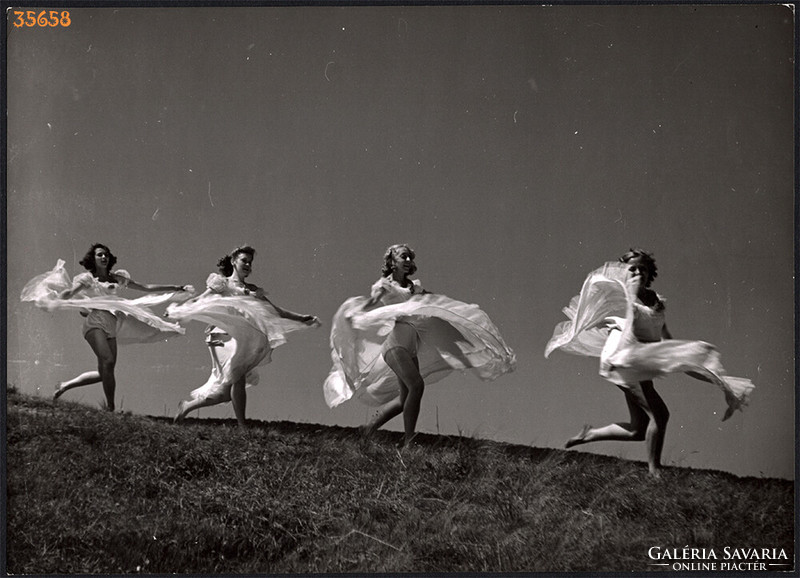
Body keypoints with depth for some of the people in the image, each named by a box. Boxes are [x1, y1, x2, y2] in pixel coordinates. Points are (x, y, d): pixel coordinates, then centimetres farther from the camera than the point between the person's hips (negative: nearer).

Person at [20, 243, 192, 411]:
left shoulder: (117, 277, 19)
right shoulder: (87, 278, 8)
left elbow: (146, 288, 20)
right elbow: (69, 293, -5)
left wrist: (176, 288, 18)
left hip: (112, 325, 6)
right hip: (95, 322, -6)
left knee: (104, 374, 0)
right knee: (108, 362, -25)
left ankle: (65, 385, 19)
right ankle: (111, 407, -21)